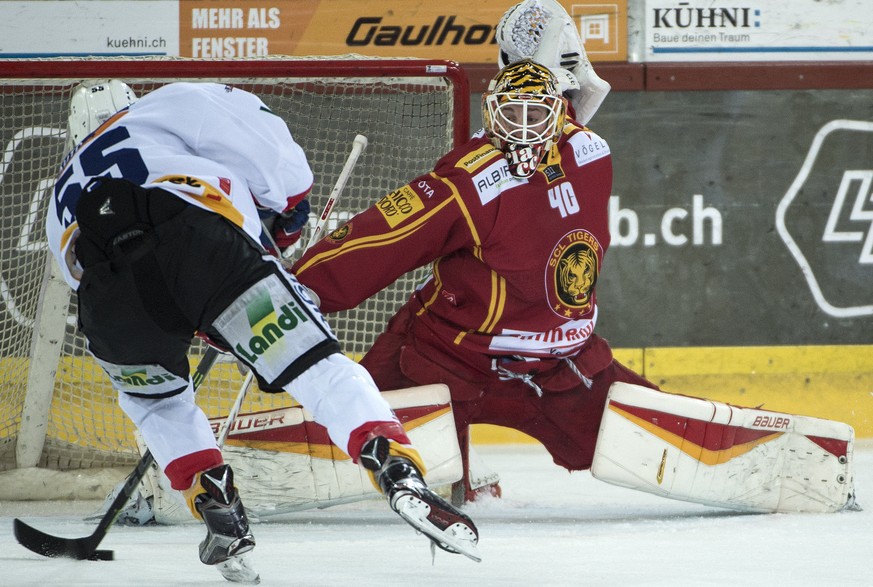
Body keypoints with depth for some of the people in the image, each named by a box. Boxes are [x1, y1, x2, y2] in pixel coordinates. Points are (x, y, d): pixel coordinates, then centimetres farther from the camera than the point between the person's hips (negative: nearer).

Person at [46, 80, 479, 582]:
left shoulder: (64, 199, 43)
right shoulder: (161, 108, 32)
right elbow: (259, 140, 16)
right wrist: (287, 202, 32)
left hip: (108, 301, 3)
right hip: (197, 238, -3)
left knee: (154, 399, 34)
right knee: (313, 361, -2)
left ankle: (219, 512, 18)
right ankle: (400, 475, -22)